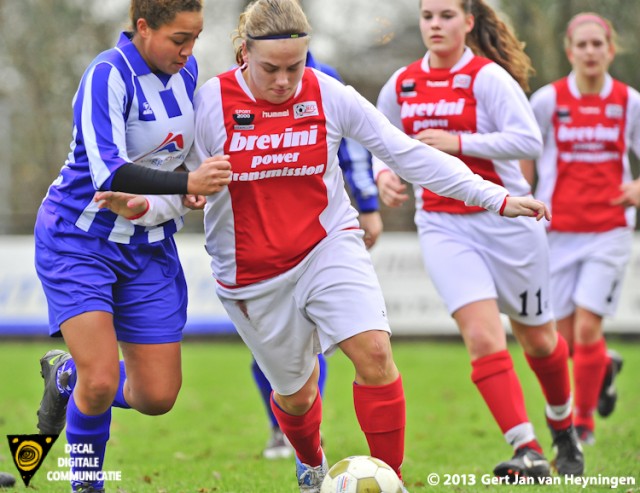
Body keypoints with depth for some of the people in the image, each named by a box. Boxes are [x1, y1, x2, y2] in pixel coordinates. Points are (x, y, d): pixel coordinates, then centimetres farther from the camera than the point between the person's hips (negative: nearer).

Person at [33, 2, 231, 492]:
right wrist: (186, 183, -42)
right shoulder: (107, 76, -21)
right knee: (101, 382, -18)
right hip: (78, 240, -6)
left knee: (158, 396, 3)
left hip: (149, 246, 6)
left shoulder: (186, 70, 1)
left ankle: (67, 375, 32)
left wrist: (195, 187, -4)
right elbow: (107, 173, -31)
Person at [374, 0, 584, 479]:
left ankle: (564, 428, 39)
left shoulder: (488, 77, -10)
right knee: (483, 336, -17)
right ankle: (527, 452, -20)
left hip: (505, 219, -2)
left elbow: (529, 140, -20)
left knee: (536, 336, 13)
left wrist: (459, 142, -24)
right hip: (443, 227, 3)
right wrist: (384, 173, 0)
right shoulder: (401, 86, 6)